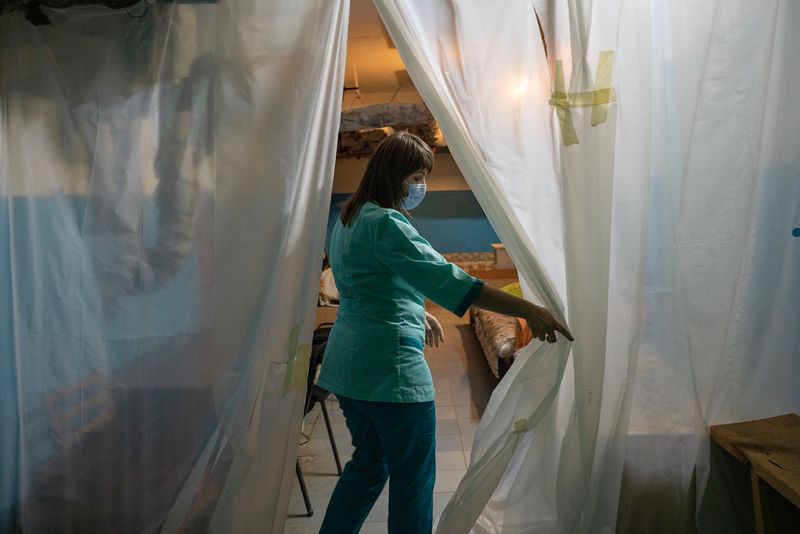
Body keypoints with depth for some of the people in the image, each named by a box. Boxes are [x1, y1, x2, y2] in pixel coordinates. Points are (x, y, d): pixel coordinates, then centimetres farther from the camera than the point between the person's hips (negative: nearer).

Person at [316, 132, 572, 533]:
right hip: (390, 368, -10)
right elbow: (446, 278, -28)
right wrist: (527, 310, -29)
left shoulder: (348, 219, 12)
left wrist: (415, 312, 20)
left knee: (368, 463, 23)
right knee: (413, 479, 6)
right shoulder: (385, 223, -18)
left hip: (347, 365, 10)